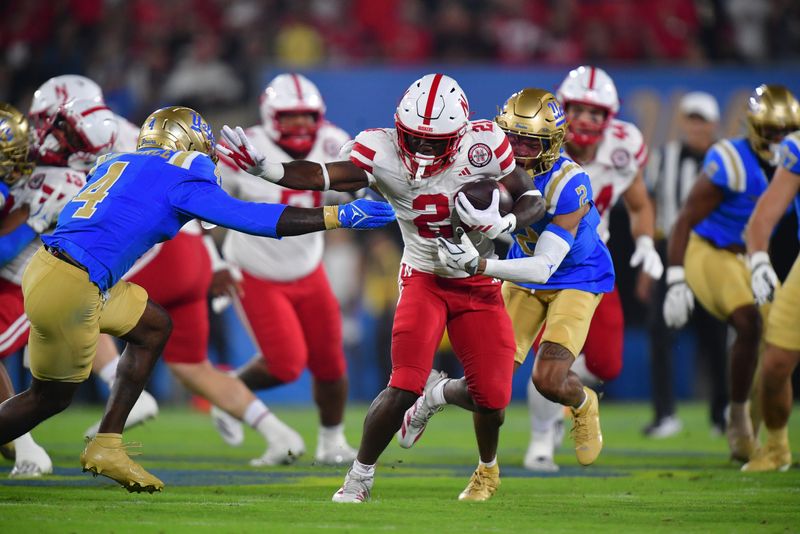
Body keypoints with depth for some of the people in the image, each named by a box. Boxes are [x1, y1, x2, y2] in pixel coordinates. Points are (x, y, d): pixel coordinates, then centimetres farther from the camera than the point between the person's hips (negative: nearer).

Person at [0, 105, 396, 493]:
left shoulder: (117, 164, 16)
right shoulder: (178, 179, -5)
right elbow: (253, 218, -7)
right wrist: (339, 216, -4)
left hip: (48, 263, 9)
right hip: (67, 288, -9)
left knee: (153, 328, 19)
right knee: (51, 397, 8)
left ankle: (106, 446, 18)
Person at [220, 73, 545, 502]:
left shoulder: (483, 146, -20)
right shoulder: (381, 153, -21)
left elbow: (532, 198, -7)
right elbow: (323, 177, -34)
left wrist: (504, 223, -27)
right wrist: (263, 169, -49)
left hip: (479, 284, 1)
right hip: (425, 277, -1)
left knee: (491, 396, 0)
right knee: (404, 389, -17)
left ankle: (488, 467, 37)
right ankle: (359, 480, 3)